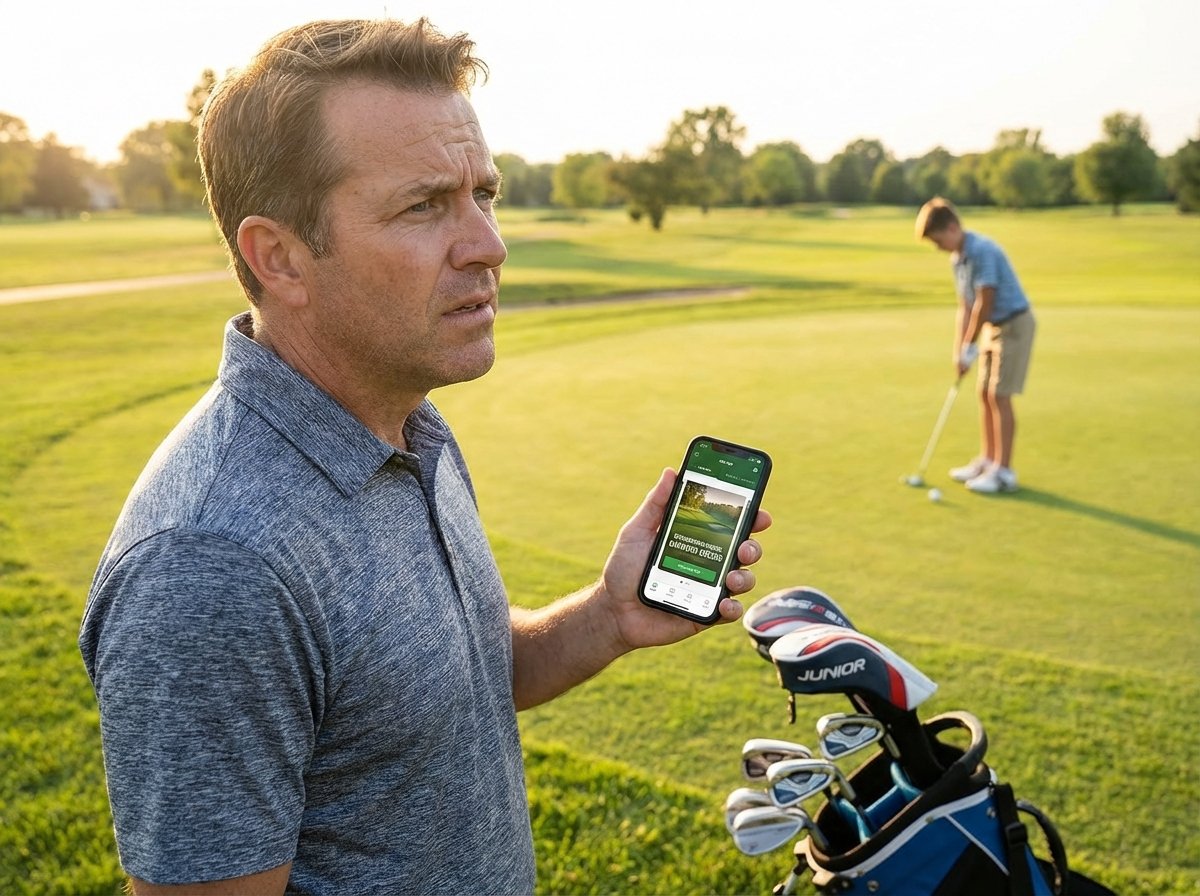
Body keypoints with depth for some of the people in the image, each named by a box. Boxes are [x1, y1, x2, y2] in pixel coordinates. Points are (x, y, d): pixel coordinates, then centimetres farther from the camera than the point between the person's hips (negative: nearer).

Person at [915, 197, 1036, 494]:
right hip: (992, 326, 9)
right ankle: (987, 460, 21)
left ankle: (1003, 471, -3)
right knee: (985, 394, 11)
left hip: (1014, 324, -9)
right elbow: (965, 307, 8)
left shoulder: (982, 250, -23)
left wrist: (969, 348, -16)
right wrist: (958, 350, 1)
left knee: (999, 396, -9)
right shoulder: (957, 258, 6)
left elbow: (984, 304, -23)